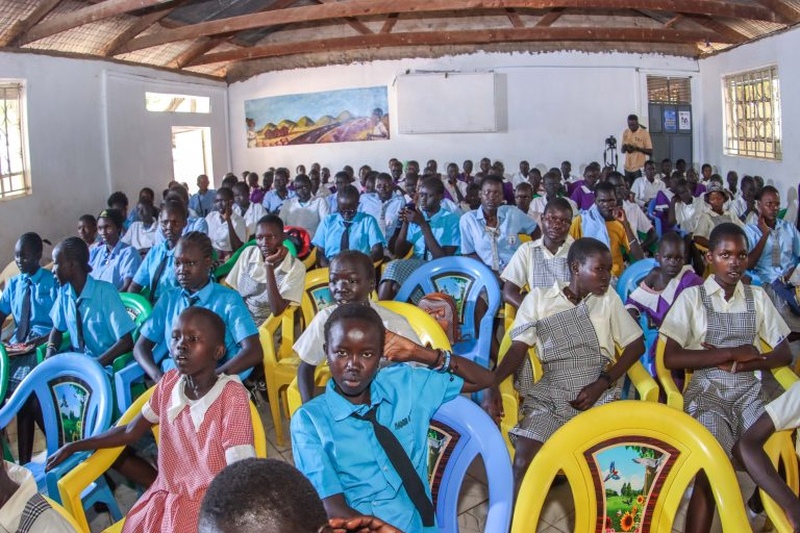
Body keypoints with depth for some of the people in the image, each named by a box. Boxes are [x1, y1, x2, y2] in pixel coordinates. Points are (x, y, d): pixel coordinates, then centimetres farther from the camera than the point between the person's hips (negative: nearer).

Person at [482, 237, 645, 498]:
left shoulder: (608, 298, 14)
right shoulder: (539, 298, 10)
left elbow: (636, 344, 11)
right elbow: (518, 348, 5)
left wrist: (603, 383, -5)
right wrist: (492, 386, -13)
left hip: (600, 394, 1)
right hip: (551, 395, -1)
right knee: (524, 460, -22)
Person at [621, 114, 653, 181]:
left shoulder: (644, 133, -7)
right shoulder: (625, 132, 8)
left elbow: (650, 152, -6)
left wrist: (637, 148, -19)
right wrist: (625, 147, -9)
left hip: (639, 168, -4)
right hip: (627, 167, 4)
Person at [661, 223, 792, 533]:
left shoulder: (757, 297, 13)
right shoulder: (691, 297, 2)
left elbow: (784, 354, 10)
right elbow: (671, 359, -6)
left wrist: (738, 365, -8)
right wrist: (732, 353, -8)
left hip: (749, 390, 3)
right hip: (707, 391, -3)